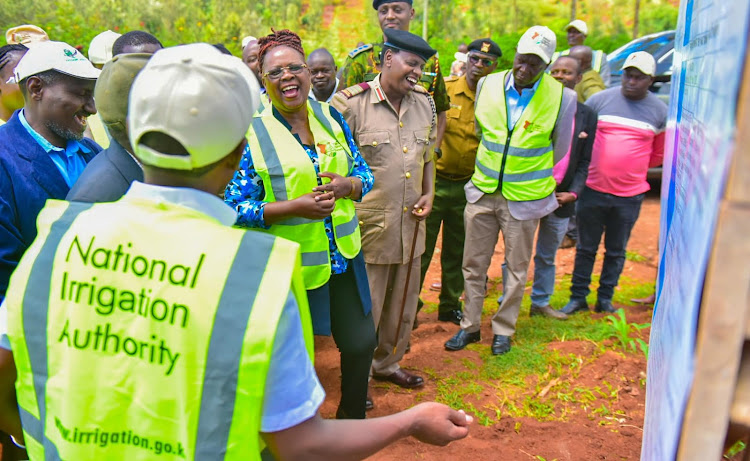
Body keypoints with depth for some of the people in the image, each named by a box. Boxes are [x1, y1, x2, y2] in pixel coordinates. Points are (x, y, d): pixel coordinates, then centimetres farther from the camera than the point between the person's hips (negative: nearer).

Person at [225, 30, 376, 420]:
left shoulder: (331, 117, 4)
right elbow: (235, 206, -11)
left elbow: (364, 172, 10)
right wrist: (294, 206, -22)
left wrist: (347, 185, -13)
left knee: (361, 342, 15)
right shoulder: (252, 133, -10)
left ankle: (352, 416, 42)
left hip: (343, 255, 5)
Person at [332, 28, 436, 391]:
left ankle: (387, 364, 41)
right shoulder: (350, 103, -12)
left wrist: (429, 193, 6)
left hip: (411, 225, 6)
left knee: (403, 304, 19)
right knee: (365, 308, 7)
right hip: (369, 225, -6)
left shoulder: (424, 103, 7)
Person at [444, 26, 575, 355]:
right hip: (482, 192, 3)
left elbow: (559, 150, 4)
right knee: (473, 265, 10)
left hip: (525, 198, -2)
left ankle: (503, 330, 26)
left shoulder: (562, 97, -9)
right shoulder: (487, 85, -1)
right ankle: (470, 326, 25)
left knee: (516, 269, 9)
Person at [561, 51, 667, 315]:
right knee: (586, 248, 9)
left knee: (616, 251, 12)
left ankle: (605, 299, 26)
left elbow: (660, 153, 14)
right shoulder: (599, 100, -1)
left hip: (630, 195, 1)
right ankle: (578, 297, 21)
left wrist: (630, 167, 9)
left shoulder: (660, 112, 2)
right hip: (593, 190, 0)